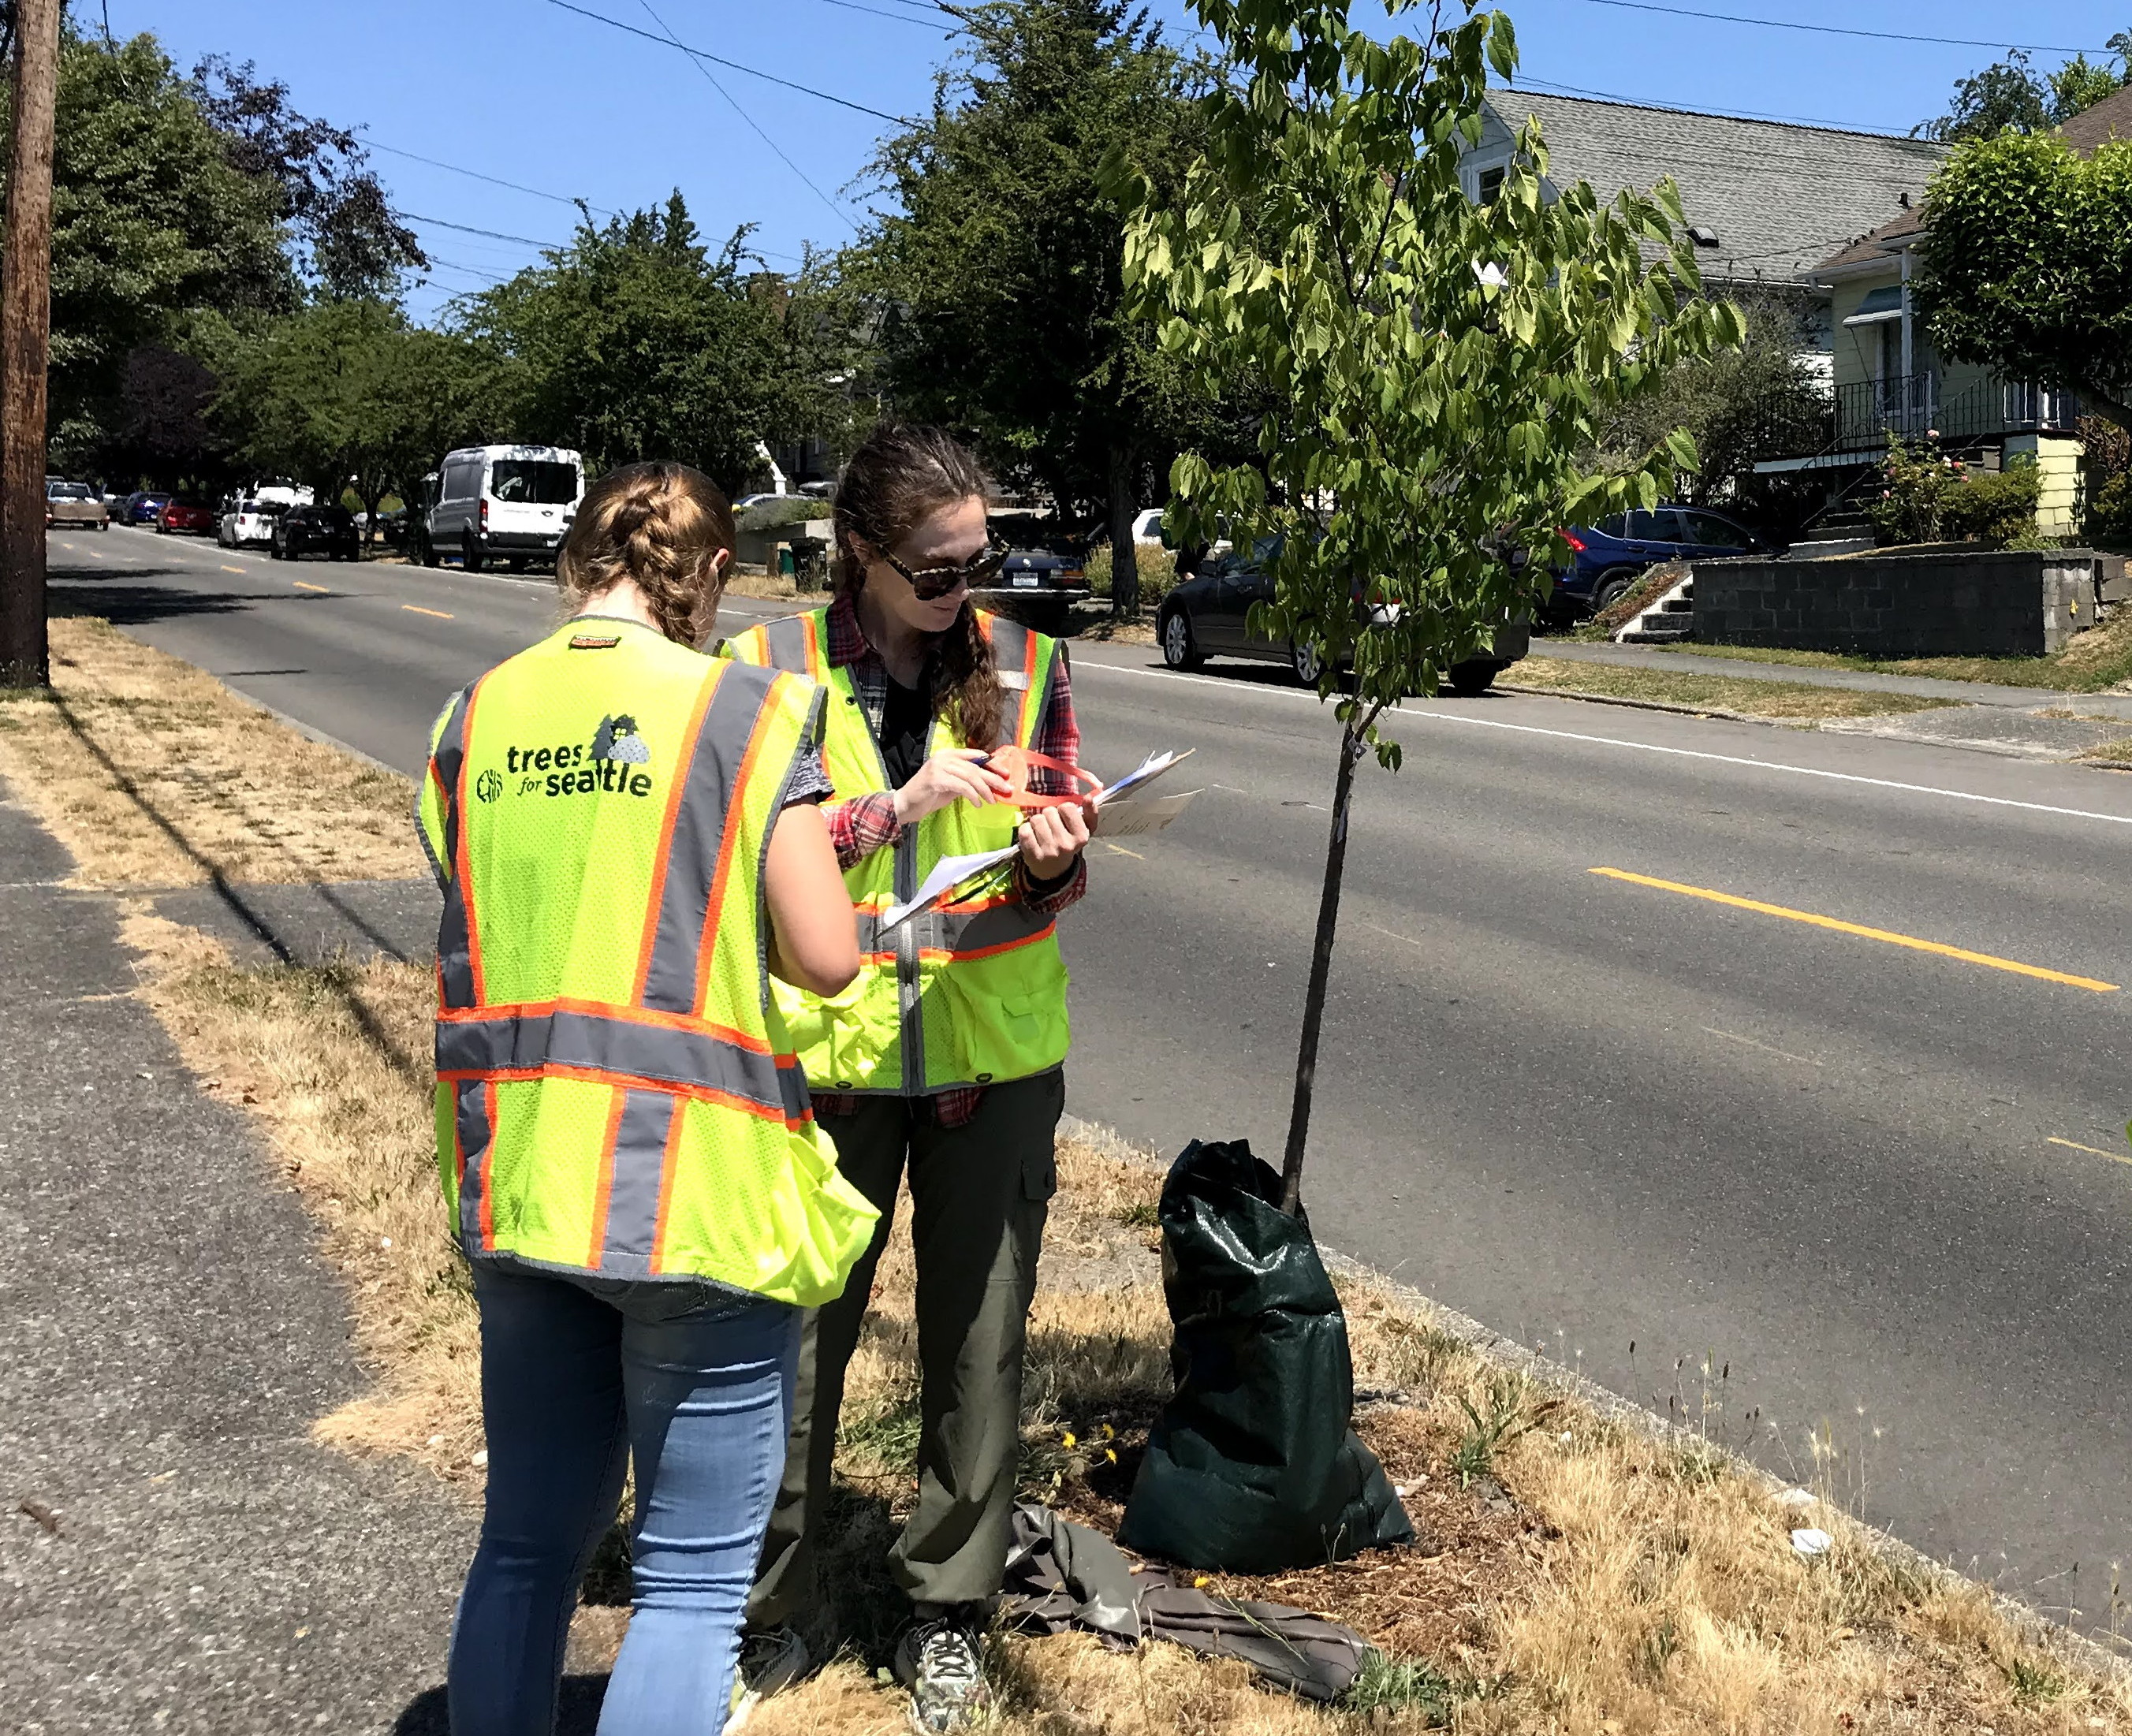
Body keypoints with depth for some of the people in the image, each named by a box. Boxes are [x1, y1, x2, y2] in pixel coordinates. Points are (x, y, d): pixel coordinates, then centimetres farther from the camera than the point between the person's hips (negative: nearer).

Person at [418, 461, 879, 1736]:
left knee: (529, 1545, 21)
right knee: (695, 1579, 8)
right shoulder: (745, 712, -9)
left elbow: (482, 927, 8)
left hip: (515, 1185, 5)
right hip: (697, 1193, -5)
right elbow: (826, 960, -11)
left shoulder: (477, 716, 6)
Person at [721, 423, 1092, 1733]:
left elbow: (1060, 869, 7)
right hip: (823, 1053, -1)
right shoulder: (771, 668, -4)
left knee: (980, 1343, 10)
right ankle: (774, 1606, 30)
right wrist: (898, 806, -21)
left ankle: (951, 1613, 30)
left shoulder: (1026, 666, 2)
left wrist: (1051, 861, -16)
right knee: (794, 1339, 8)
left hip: (996, 1059, 2)